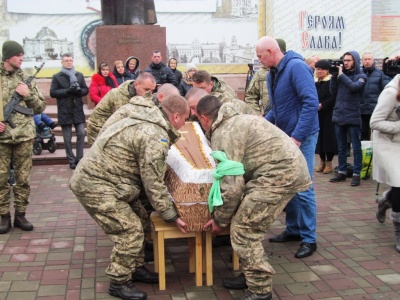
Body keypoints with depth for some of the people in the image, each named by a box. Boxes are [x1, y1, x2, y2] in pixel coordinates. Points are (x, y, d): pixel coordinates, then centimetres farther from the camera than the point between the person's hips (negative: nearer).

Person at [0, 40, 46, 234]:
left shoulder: (26, 78, 7)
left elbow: (40, 107, 9)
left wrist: (28, 94, -8)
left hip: (24, 136, 1)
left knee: (23, 178, 6)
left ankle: (20, 215, 17)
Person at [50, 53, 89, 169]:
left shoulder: (79, 75, 11)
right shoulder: (57, 77, 1)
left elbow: (86, 89, 10)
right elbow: (52, 93, -5)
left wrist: (79, 91, -13)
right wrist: (67, 91, -18)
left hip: (78, 109, 2)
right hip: (64, 111, -2)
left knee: (81, 133, -2)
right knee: (67, 137, 4)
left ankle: (79, 158, 11)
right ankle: (71, 161, 12)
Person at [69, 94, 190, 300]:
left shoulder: (146, 122, 11)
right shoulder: (155, 137, -21)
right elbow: (153, 184, -17)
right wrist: (172, 216, -6)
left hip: (96, 175, 10)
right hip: (95, 186, -10)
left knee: (134, 225, 16)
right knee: (130, 231, -6)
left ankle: (135, 268, 32)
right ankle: (119, 283, 10)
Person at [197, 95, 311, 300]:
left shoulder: (223, 135, -11)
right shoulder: (234, 122, 21)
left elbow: (231, 185, -15)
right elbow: (236, 176, 26)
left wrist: (220, 220, -1)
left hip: (281, 172, -10)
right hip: (287, 167, 10)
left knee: (243, 230, -6)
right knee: (249, 227, 15)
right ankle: (252, 276, 27)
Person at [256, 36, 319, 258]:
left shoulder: (296, 66, -17)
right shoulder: (272, 74, 9)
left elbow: (311, 102, -24)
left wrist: (297, 136, -26)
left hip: (302, 137, -8)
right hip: (285, 137, 8)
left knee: (302, 188, -4)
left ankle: (309, 239, 8)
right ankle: (294, 229, 28)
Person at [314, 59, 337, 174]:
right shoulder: (314, 82, 12)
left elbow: (334, 97, -14)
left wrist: (322, 105, -19)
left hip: (329, 114, -5)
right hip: (317, 114, 5)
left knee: (329, 137, -2)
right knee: (319, 137, 7)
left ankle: (329, 162, 8)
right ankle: (322, 161, 18)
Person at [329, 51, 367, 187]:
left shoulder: (361, 76, -1)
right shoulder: (341, 74, 11)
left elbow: (354, 87, -20)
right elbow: (333, 93, 7)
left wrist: (341, 75, -13)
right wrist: (334, 76, -1)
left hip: (353, 117, -5)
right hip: (338, 116, 5)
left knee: (356, 148, 1)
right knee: (341, 148, 12)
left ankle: (356, 174, 6)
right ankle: (342, 172, 21)